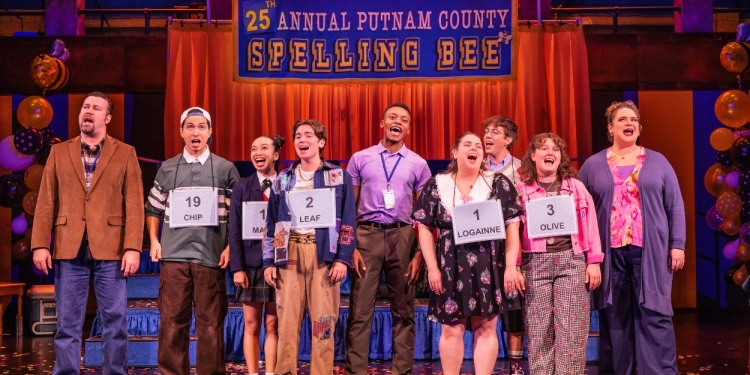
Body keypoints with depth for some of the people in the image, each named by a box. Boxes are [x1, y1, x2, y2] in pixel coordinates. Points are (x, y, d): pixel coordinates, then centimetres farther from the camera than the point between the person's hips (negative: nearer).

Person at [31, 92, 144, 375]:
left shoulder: (125, 153, 6)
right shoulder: (59, 152, 12)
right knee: (67, 322, 6)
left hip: (111, 249, -1)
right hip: (69, 249, 2)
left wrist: (133, 248, -10)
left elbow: (134, 205, -1)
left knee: (115, 321, 2)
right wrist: (40, 245, -3)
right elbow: (46, 203, 7)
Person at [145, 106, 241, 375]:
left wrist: (231, 247, -1)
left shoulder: (226, 169, 6)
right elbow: (153, 209, 17)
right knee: (172, 321, 3)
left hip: (211, 256, -1)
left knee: (210, 322, 2)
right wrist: (154, 241, 5)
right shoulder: (167, 169, 11)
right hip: (174, 255, 1)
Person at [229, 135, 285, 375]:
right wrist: (237, 267, -6)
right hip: (252, 264, 1)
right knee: (251, 325, 5)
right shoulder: (241, 188, 6)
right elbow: (234, 231, 2)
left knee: (273, 326, 4)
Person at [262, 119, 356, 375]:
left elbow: (348, 221, 2)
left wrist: (343, 258, -8)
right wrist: (269, 262, 5)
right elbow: (271, 224, 13)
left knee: (323, 320, -2)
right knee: (287, 319, 0)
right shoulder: (282, 180, 14)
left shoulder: (339, 176, 7)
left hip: (323, 254, -2)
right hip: (289, 254, 2)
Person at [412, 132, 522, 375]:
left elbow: (512, 226, 0)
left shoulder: (499, 184, 5)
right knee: (451, 328, 2)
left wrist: (511, 266, -7)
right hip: (451, 266, 0)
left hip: (489, 267, 0)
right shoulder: (437, 185, 5)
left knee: (486, 328, 3)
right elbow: (424, 228, 3)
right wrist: (432, 267, -5)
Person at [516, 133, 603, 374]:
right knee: (538, 329, 2)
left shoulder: (576, 186, 9)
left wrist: (594, 262, 1)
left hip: (571, 260, 0)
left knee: (571, 330, -1)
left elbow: (590, 224, 6)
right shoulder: (522, 190, 7)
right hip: (536, 262, 0)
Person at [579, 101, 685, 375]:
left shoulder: (657, 162, 9)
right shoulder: (592, 165, 9)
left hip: (650, 252, 0)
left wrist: (677, 245, -1)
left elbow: (675, 206, 7)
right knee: (614, 318, 4)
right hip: (610, 253, 1)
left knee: (654, 315, -2)